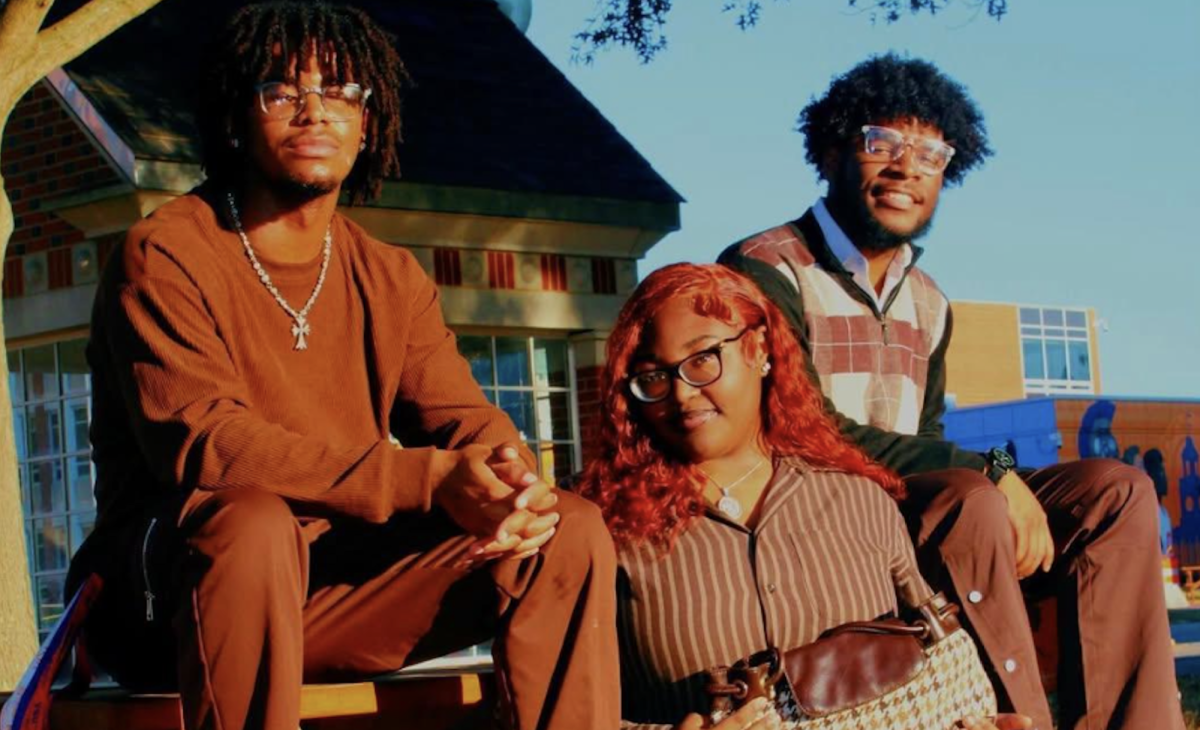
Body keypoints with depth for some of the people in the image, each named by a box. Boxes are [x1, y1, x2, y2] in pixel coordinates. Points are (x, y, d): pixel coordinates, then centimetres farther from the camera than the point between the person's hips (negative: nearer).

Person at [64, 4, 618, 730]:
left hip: (340, 587, 6)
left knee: (570, 529, -8)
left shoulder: (392, 278, 12)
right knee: (254, 520, -38)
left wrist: (513, 480, -22)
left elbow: (462, 416, 5)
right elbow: (200, 443, -22)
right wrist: (429, 480, -31)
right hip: (176, 591, -6)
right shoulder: (165, 257, -9)